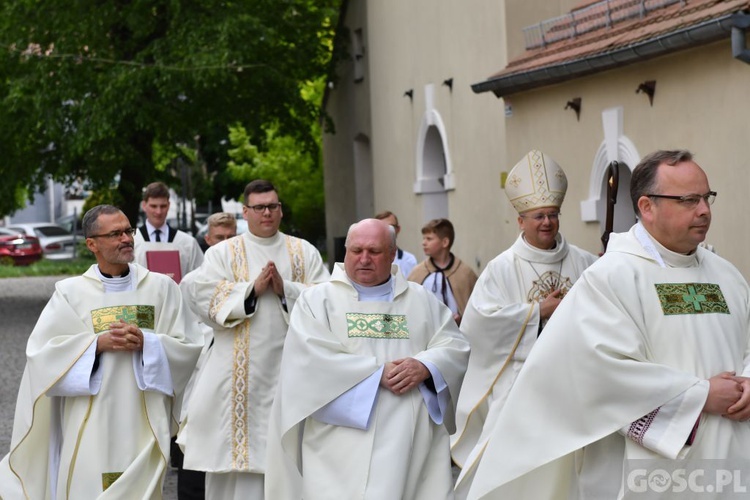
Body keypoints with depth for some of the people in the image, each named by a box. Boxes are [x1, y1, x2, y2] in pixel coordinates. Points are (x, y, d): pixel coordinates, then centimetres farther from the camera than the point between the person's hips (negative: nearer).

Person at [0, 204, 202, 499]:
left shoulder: (161, 288, 5)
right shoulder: (70, 292, 3)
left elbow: (188, 346, 2)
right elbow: (40, 350, -4)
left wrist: (146, 342, -14)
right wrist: (97, 343, -14)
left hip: (143, 423, 1)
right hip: (89, 427, 0)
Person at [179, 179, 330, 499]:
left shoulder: (304, 252, 11)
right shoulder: (222, 253, 7)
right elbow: (201, 295, -8)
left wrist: (285, 289, -13)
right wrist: (252, 289, -13)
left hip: (290, 365, 1)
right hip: (239, 370, -1)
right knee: (235, 448, -2)